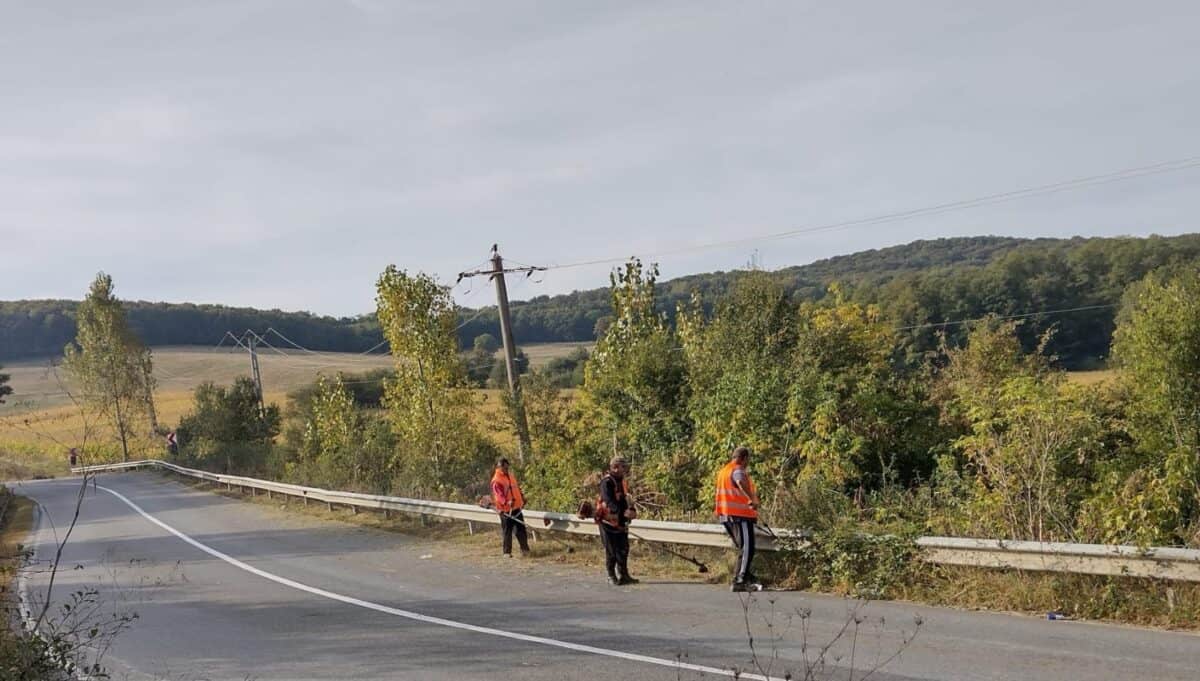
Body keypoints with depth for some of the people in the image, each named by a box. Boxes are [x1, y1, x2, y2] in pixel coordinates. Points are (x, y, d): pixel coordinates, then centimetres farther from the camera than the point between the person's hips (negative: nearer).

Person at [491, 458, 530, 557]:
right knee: (507, 531, 0)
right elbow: (499, 494, -27)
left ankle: (525, 549, 16)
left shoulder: (511, 476, 11)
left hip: (516, 508, 7)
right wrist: (507, 502, -42)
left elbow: (517, 488, 23)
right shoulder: (496, 481, -14)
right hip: (505, 510, -7)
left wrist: (522, 499, 26)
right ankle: (507, 552, 7)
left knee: (521, 529, 9)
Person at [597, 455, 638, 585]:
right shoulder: (607, 482, -16)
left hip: (620, 521, 8)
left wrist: (632, 510, -5)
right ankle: (611, 577, 8)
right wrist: (622, 512, -40)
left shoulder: (622, 482, 12)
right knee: (611, 550, -1)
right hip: (608, 521, -8)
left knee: (623, 549, 11)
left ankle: (623, 575, 20)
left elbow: (626, 498, 15)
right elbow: (609, 501, -28)